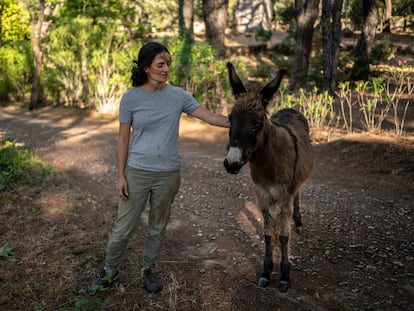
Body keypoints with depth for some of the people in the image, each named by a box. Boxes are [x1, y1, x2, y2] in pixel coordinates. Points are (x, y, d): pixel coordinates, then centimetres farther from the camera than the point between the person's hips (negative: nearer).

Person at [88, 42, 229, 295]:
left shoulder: (178, 96, -3)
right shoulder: (131, 98, -7)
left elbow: (209, 117, -5)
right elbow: (123, 140, -3)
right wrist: (121, 176, -5)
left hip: (168, 173, 2)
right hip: (137, 173, -1)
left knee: (158, 228, 16)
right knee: (123, 228, 8)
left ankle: (148, 270, 36)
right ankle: (110, 272, 30)